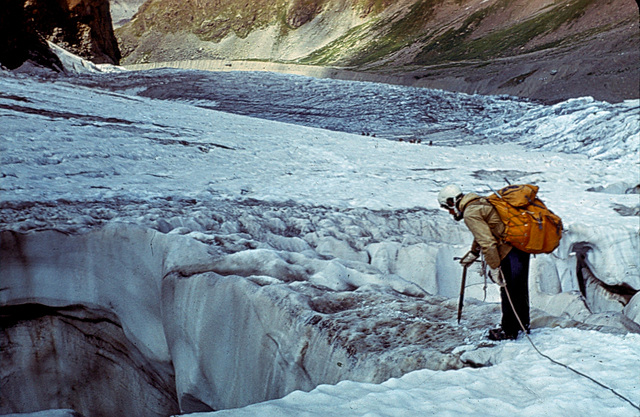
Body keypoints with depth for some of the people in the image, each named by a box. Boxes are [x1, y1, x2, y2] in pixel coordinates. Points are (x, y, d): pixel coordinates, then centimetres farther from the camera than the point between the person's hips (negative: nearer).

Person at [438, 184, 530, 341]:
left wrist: (494, 268, -21)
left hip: (510, 249, -10)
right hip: (522, 244, 10)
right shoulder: (479, 202, 17)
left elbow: (488, 242, -23)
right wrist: (473, 253, 42)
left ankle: (509, 330, 12)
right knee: (520, 287, 21)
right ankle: (523, 324, 34)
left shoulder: (470, 213, -15)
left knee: (508, 290, 1)